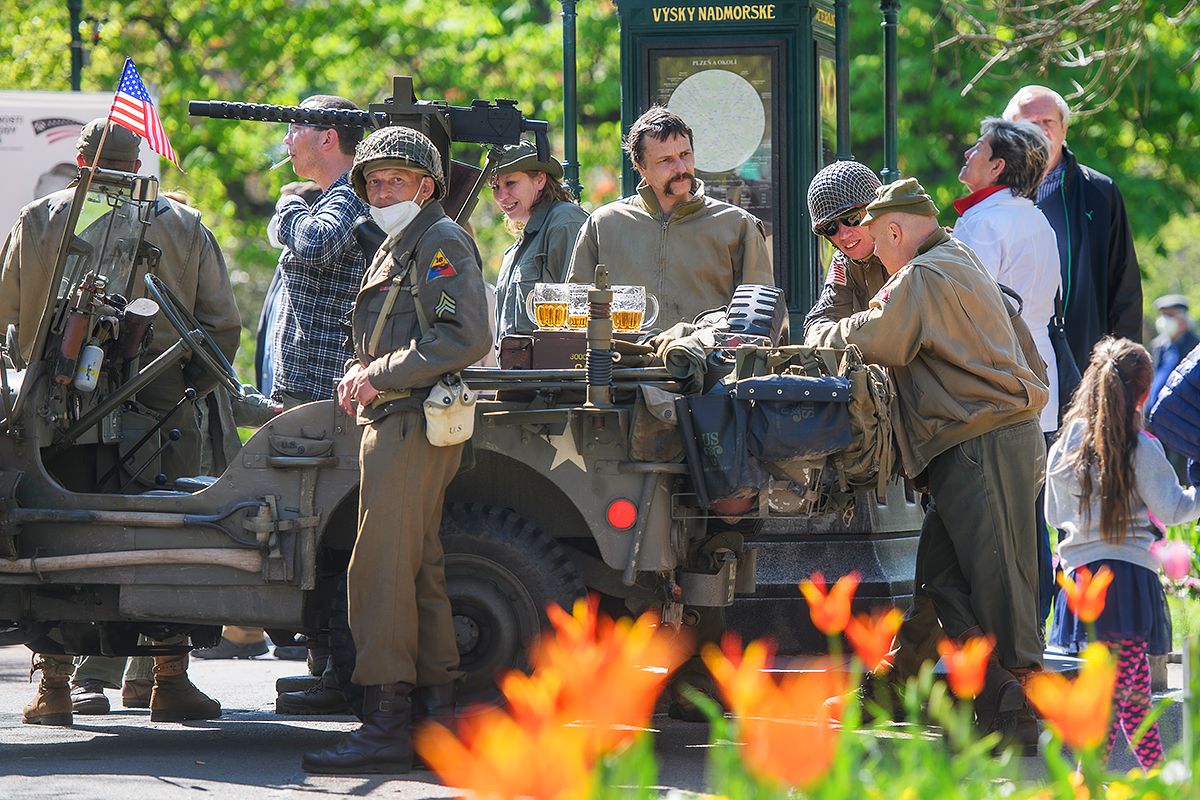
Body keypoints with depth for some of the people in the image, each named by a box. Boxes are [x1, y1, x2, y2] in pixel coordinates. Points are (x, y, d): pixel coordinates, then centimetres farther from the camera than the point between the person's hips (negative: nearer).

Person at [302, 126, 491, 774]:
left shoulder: (442, 242, -8)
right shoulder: (395, 250, 23)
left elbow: (467, 337, -20)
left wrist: (381, 374, -17)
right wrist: (359, 373, 7)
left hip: (413, 425, -11)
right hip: (392, 423, 11)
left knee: (381, 573, -15)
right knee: (418, 574, 12)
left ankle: (385, 726, -19)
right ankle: (436, 713, 16)